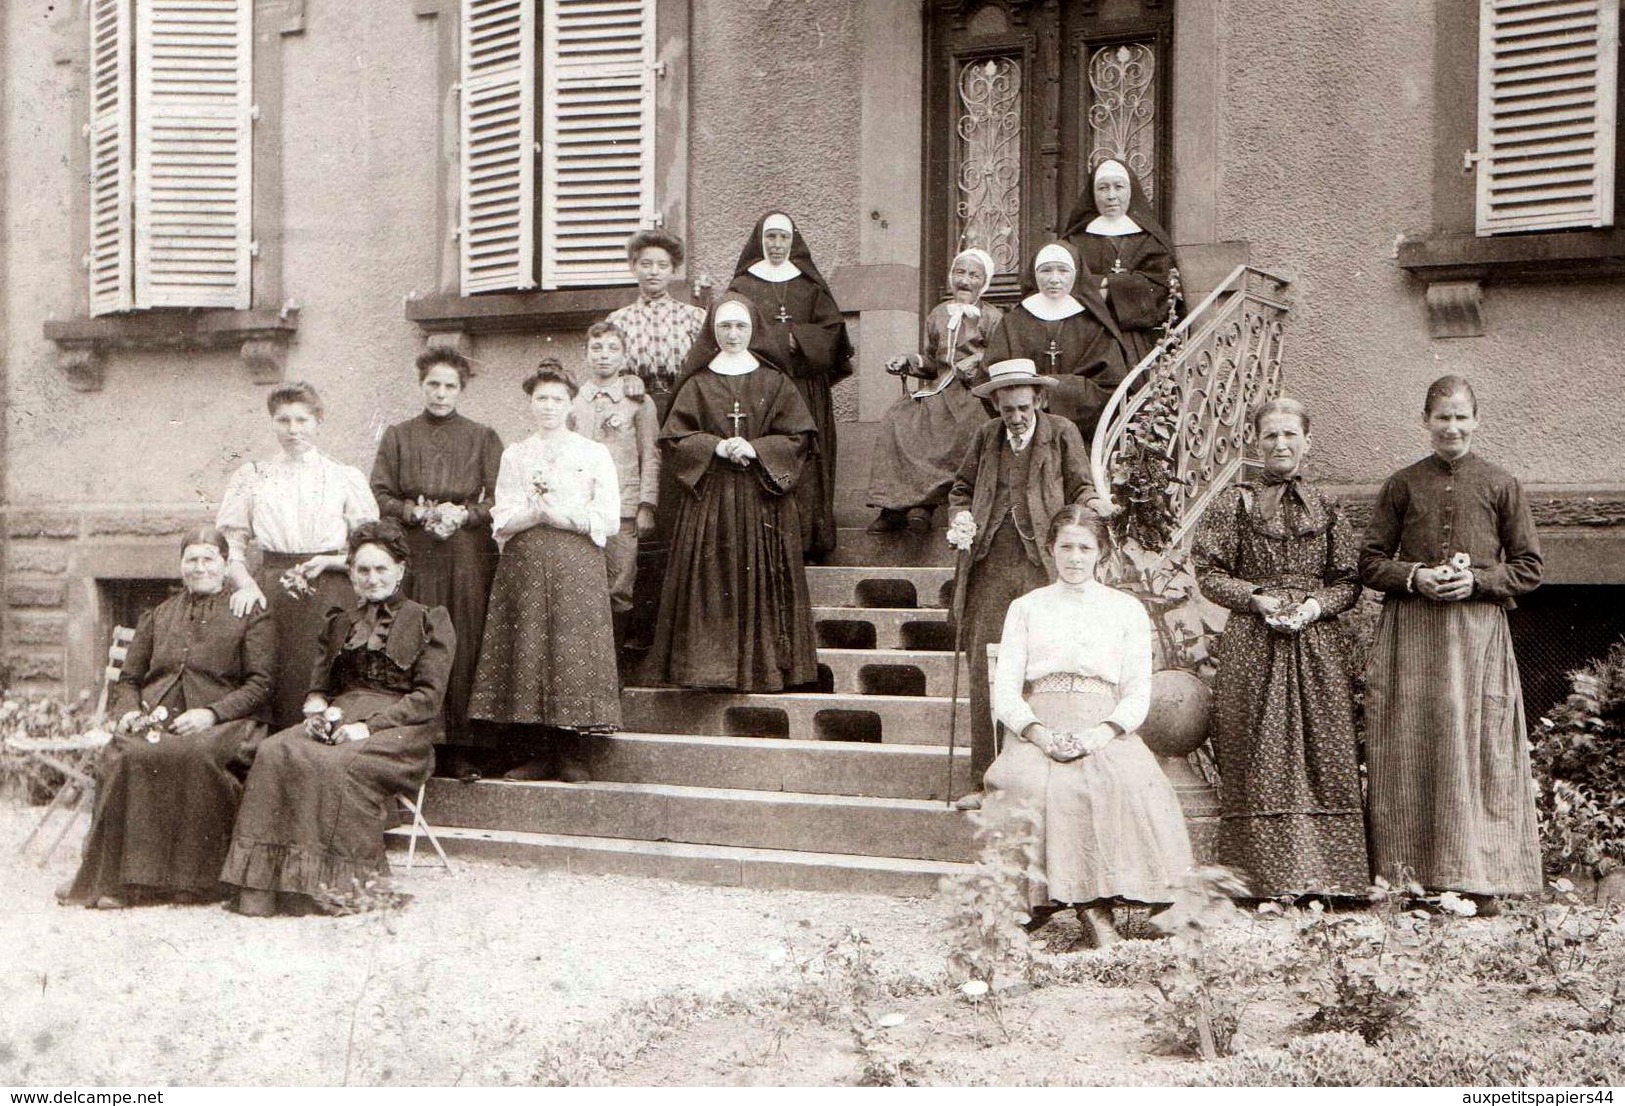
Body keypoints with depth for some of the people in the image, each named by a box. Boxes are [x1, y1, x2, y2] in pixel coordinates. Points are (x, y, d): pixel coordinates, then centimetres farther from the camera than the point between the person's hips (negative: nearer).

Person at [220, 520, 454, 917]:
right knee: (275, 753, -27)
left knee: (338, 765, -37)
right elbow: (317, 686, 21)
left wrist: (369, 725, -15)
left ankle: (334, 884, -30)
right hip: (339, 719, 5)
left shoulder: (429, 622, 8)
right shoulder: (339, 624, 25)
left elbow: (428, 697, -3)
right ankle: (263, 884, -33)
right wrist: (317, 712, -5)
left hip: (399, 729, -4)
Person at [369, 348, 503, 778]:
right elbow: (379, 496, 6)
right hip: (412, 557, 1)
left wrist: (463, 513, -12)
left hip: (468, 556, 0)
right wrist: (418, 513, -10)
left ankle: (456, 747, 1)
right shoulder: (398, 436, 12)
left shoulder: (483, 438, 10)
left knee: (462, 650, -4)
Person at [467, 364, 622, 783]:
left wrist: (560, 513, -8)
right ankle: (535, 753, 2)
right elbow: (502, 519, 5)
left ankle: (572, 756, -3)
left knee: (573, 652, -7)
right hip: (523, 566, 2)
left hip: (577, 565, -2)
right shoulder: (515, 455, 14)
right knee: (526, 652, -3)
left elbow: (609, 520, 0)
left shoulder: (594, 454, 8)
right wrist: (538, 512, -12)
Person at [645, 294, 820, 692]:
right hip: (709, 499, 0)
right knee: (711, 582, -3)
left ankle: (764, 665, 4)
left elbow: (799, 438, 2)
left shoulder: (774, 383, 7)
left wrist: (756, 449, -12)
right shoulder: (698, 385, 7)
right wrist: (716, 447, -12)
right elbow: (674, 439, 2)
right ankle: (709, 665, 2)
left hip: (763, 499, 0)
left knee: (762, 581, -2)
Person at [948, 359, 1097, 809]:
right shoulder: (986, 436, 13)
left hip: (1043, 566, -2)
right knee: (984, 672, -1)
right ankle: (985, 781, 5)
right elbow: (962, 488, 26)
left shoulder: (1062, 434, 5)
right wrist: (961, 515, 5)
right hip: (990, 566, 2)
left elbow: (1082, 490, 11)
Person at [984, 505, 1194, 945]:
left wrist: (1102, 732, -13)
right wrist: (1039, 733, -13)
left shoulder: (1126, 609, 16)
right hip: (1037, 731, 0)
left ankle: (1096, 903, -25)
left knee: (1128, 780, -33)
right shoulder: (1026, 607, 16)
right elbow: (1004, 692, 7)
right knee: (1027, 782, -34)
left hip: (1104, 731, 0)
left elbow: (1138, 695, 7)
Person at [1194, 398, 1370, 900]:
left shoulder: (1327, 509, 10)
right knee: (1258, 757, -3)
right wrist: (1255, 598, -12)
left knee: (1323, 753, -1)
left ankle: (1324, 873, 4)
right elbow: (1210, 574, 2)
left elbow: (1350, 581, 8)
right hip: (1251, 646, -2)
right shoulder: (1233, 505, 5)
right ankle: (1265, 875, 1)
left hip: (1318, 645, 2)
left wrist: (1317, 603, -11)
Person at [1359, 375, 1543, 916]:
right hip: (1410, 634, 1)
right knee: (1409, 754, 0)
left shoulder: (1501, 485, 6)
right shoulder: (1402, 485, 9)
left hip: (1479, 633, -1)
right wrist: (1414, 577, -8)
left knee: (1478, 755, -2)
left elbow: (1529, 569, 6)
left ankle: (1482, 878, 4)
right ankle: (1407, 875, 6)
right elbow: (1370, 563, 10)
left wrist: (1478, 580, -10)